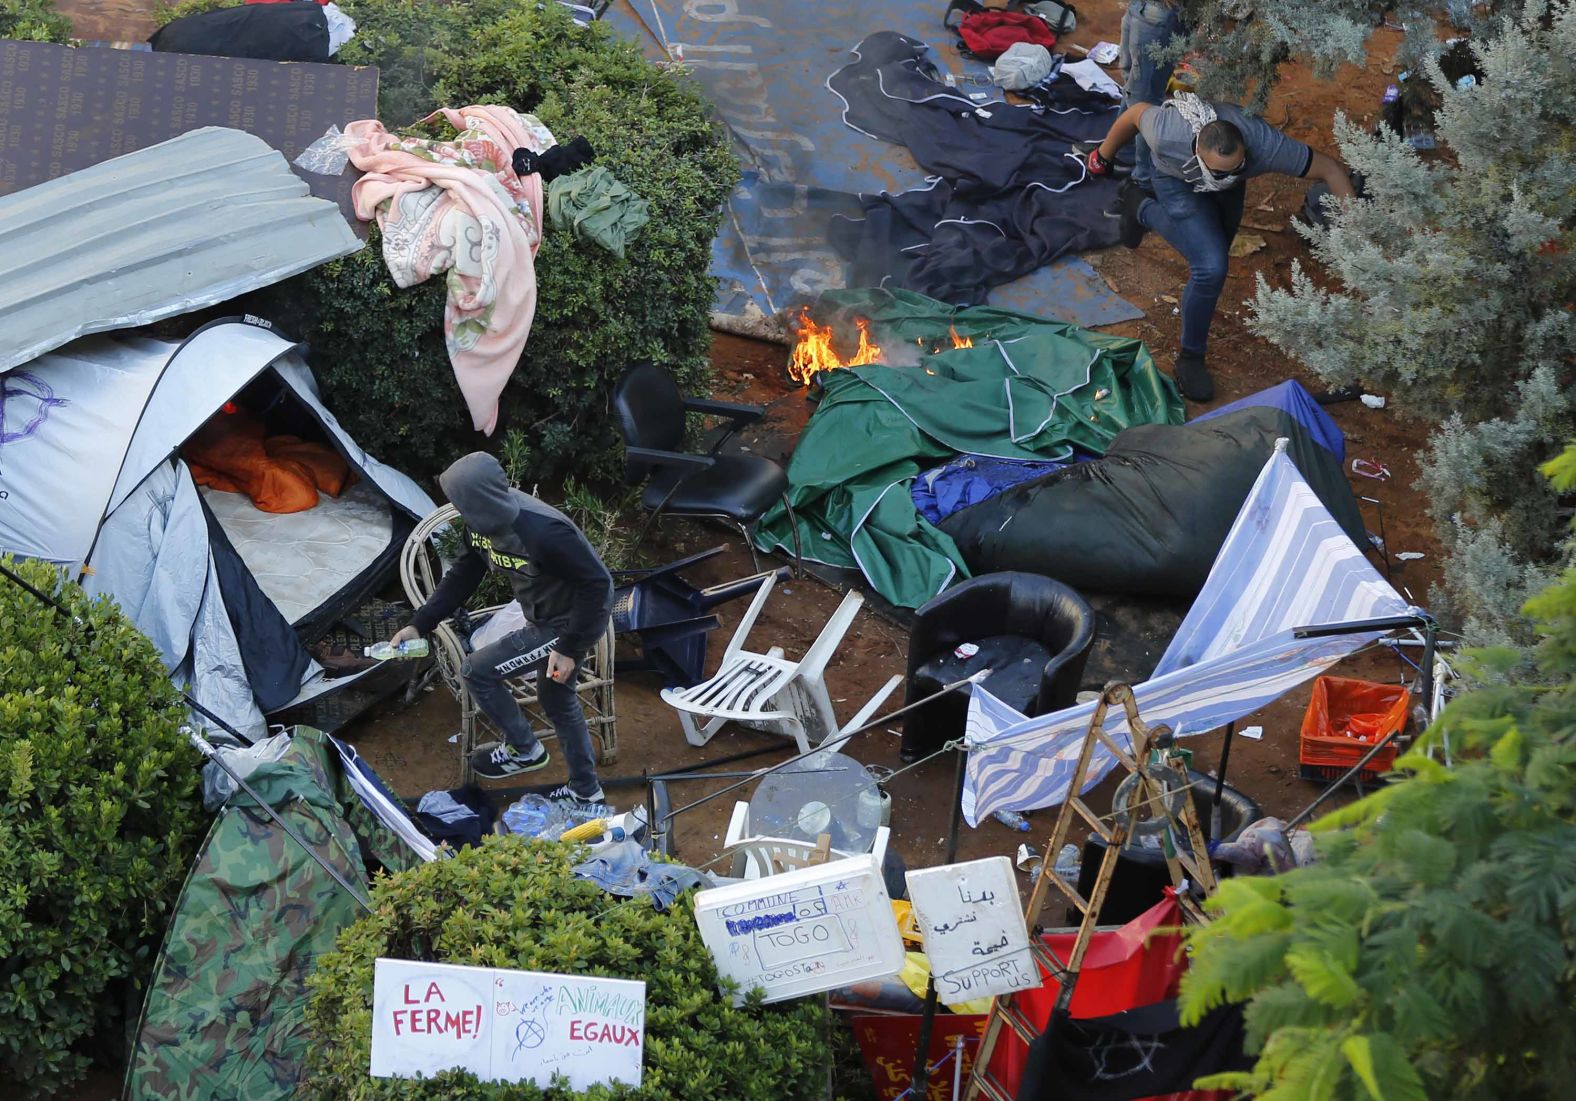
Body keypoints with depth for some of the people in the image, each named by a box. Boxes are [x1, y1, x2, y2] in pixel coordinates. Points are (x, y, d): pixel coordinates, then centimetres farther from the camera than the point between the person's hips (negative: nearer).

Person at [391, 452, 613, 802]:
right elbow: (463, 574, 3)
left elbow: (597, 583, -29)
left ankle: (523, 750, 16)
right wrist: (420, 624, -2)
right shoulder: (485, 521, -11)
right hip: (545, 618, 9)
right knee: (556, 700, 24)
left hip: (567, 623, -9)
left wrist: (569, 647, -25)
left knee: (476, 670, -5)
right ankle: (585, 789, 42)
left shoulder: (543, 533, -37)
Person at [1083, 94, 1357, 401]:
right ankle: (1190, 358, 0)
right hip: (1176, 178, -4)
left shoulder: (1265, 146, -44)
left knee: (1217, 248, 29)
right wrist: (1104, 155, -5)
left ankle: (1143, 210, 53)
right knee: (1211, 268, -22)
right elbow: (1137, 112, -22)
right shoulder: (1167, 136, -45)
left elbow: (1332, 169, -34)